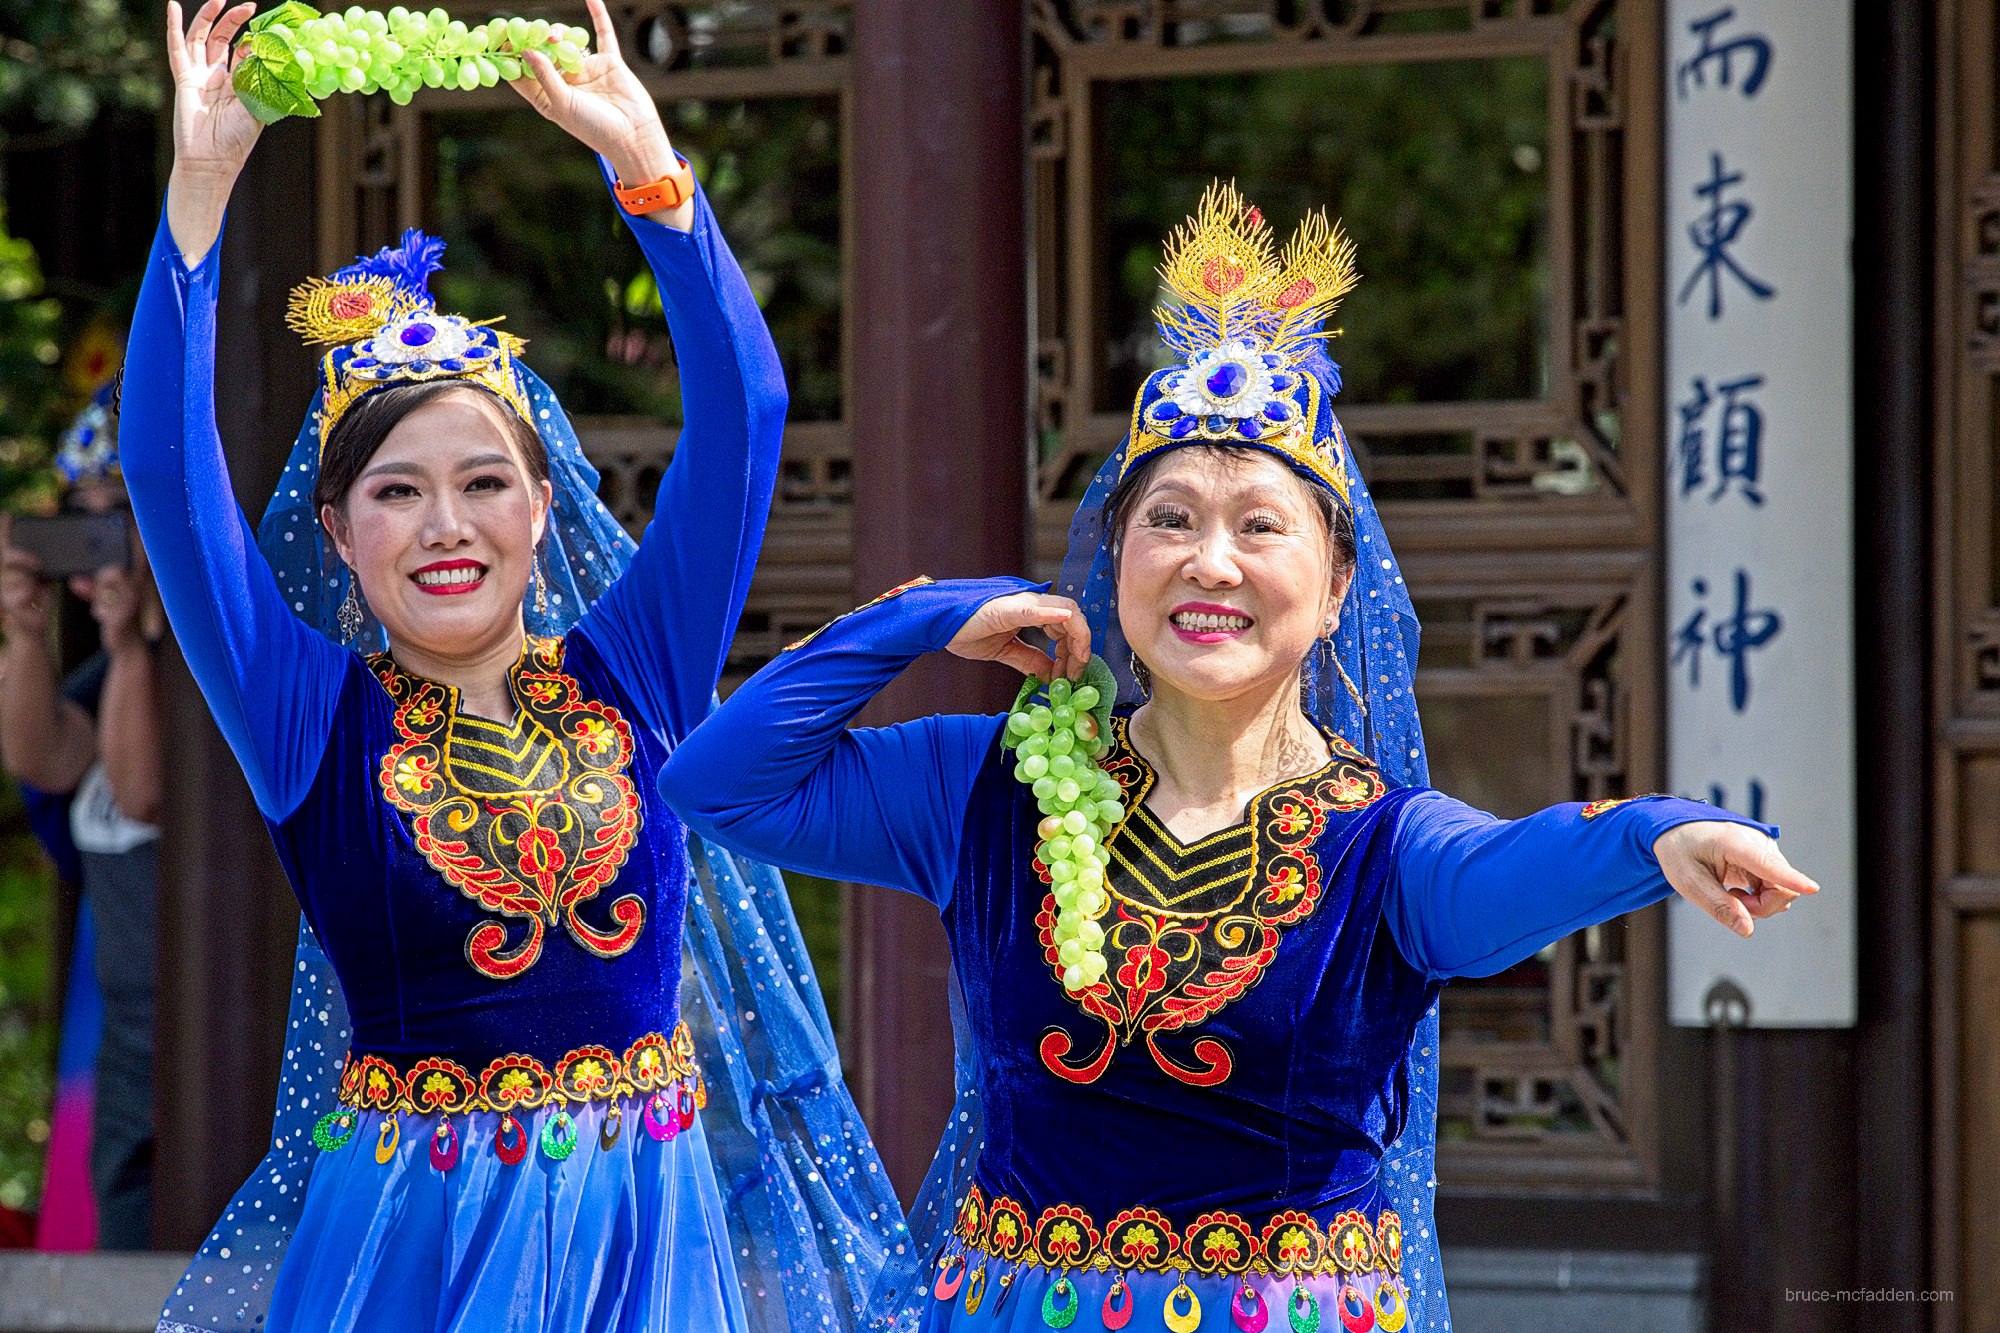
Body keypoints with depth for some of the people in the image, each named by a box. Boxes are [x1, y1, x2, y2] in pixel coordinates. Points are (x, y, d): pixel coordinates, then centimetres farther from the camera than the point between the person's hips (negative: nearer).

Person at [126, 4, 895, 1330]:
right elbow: (169, 465, -10)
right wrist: (203, 183, -16)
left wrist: (644, 161, -10)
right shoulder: (314, 720, -1)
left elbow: (742, 406, -2)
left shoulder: (630, 672, 4)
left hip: (645, 1226, 2)